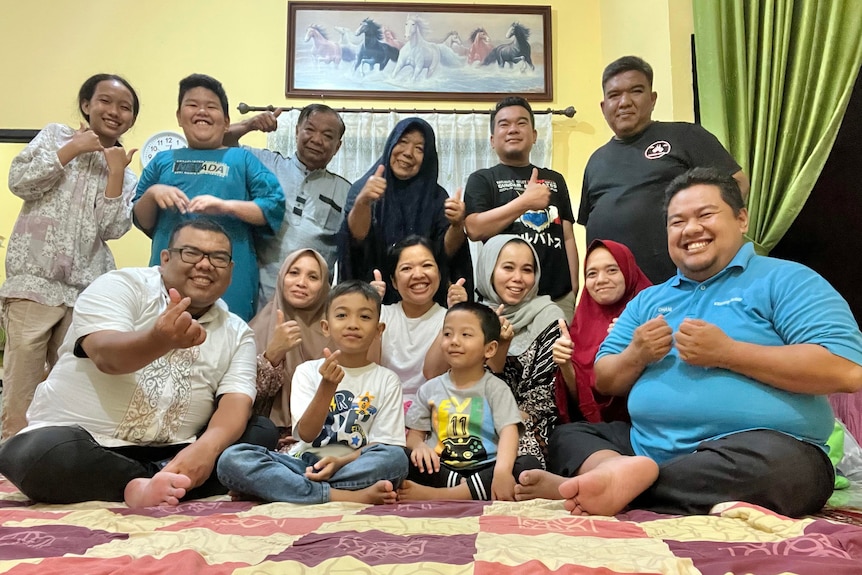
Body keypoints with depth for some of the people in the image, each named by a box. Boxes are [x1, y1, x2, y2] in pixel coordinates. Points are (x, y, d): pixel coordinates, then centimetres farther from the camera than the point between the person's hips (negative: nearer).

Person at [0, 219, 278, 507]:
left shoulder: (237, 333, 4)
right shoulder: (121, 286, -6)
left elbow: (236, 403, -8)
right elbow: (106, 355, -23)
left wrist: (207, 447, -30)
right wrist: (160, 340, -46)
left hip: (171, 454, 4)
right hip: (83, 441, -3)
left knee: (263, 432, -14)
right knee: (37, 452, -33)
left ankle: (151, 484, -25)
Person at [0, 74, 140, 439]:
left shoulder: (127, 175, 13)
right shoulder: (56, 136, 10)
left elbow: (112, 228, -1)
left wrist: (116, 171, -4)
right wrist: (72, 149, -5)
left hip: (87, 291, 2)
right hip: (35, 281, -2)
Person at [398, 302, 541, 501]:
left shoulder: (495, 388, 3)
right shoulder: (430, 389, 10)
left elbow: (509, 431, -11)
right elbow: (414, 433, 8)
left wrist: (502, 470, -30)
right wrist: (419, 446, -17)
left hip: (484, 469, 0)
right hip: (441, 471, 1)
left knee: (529, 464, -29)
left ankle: (436, 495, -31)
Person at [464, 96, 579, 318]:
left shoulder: (555, 180, 17)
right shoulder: (482, 179, 7)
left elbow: (568, 238, 14)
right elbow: (474, 229, -10)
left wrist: (574, 288, 6)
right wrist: (525, 201, -9)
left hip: (559, 296, 3)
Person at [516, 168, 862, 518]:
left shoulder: (785, 280, 2)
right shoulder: (648, 301, 18)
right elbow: (605, 382, 17)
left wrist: (726, 352, -15)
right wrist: (635, 356, -6)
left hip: (762, 448, -5)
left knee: (769, 463, -36)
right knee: (566, 436, -4)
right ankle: (617, 468, -34)